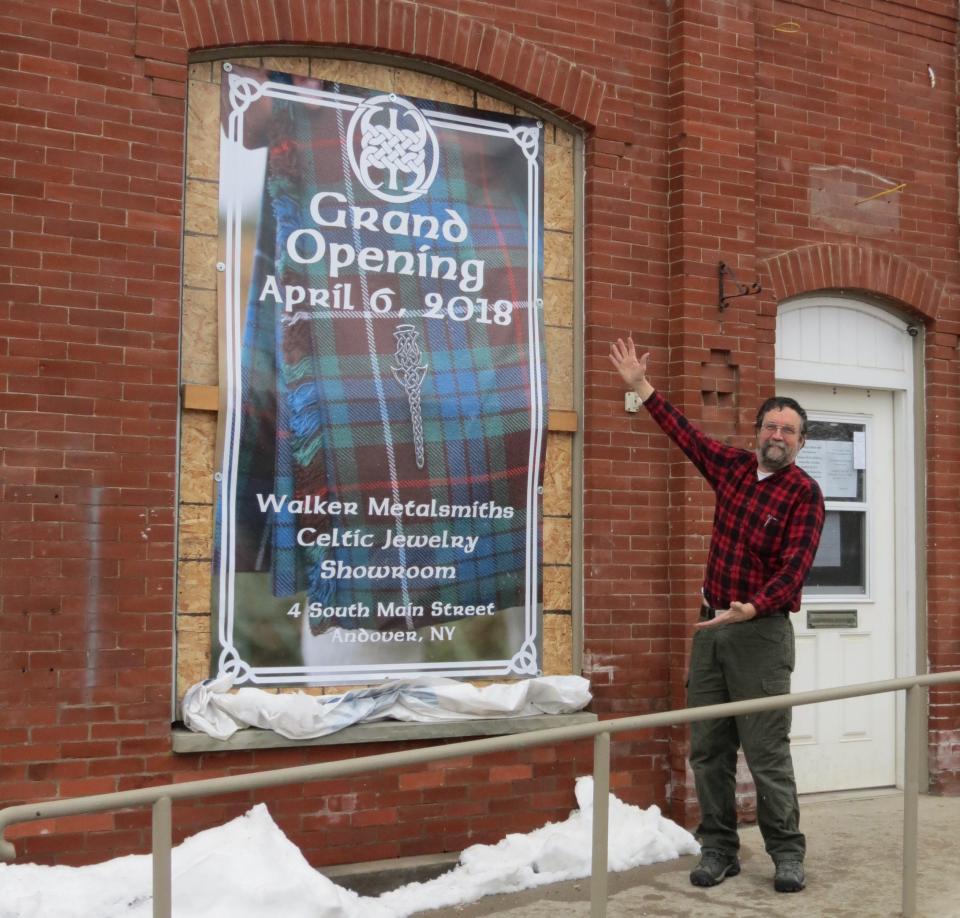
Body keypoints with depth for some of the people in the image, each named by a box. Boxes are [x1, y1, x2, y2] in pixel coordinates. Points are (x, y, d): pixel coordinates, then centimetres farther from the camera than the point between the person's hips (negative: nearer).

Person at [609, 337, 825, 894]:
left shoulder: (804, 493, -8)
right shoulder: (734, 467, 8)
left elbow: (795, 567, -18)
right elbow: (685, 433, 21)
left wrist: (752, 608, -33)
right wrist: (641, 386, 22)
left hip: (761, 633, -6)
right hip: (711, 626, 6)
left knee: (768, 753, -4)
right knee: (709, 750, 7)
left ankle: (788, 854, 9)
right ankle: (719, 850, 16)